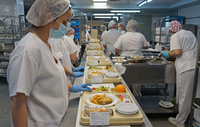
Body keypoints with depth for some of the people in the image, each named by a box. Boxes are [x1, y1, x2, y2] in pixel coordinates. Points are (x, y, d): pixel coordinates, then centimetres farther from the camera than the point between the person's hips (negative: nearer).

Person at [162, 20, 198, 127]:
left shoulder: (175, 36, -5)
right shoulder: (190, 33, 20)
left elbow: (177, 52, -17)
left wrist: (168, 54, 2)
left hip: (186, 68, -8)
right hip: (195, 65, 8)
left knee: (184, 96, 1)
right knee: (191, 95, 17)